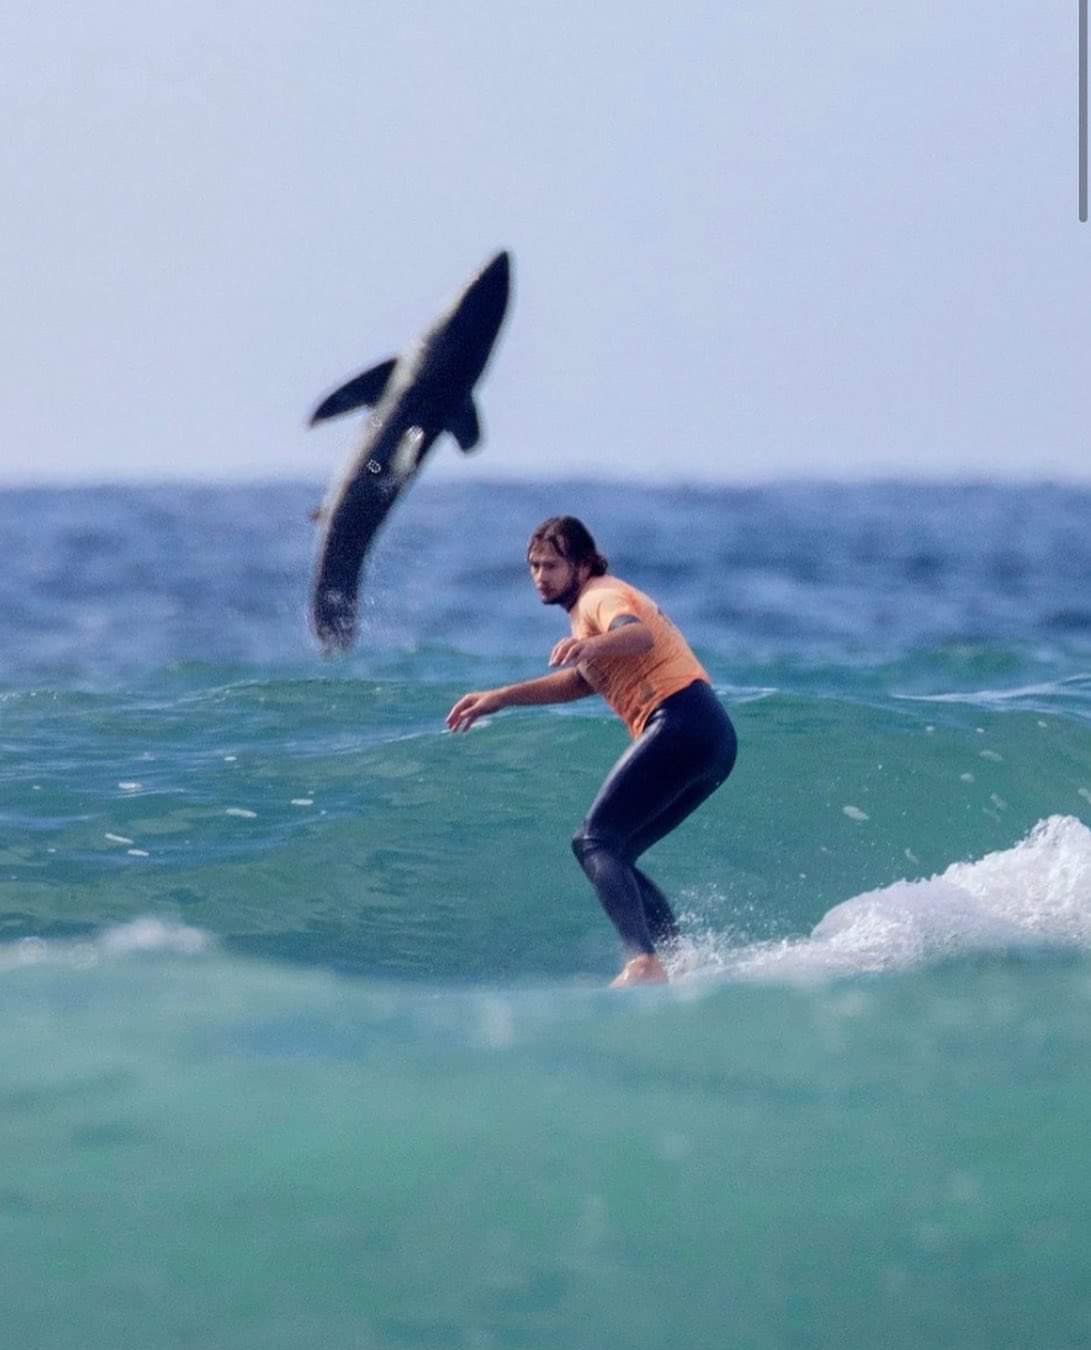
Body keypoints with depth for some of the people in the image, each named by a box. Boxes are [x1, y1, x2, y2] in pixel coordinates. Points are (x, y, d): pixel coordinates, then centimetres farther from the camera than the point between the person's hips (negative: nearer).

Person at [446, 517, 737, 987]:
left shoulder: (599, 597, -4)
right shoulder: (600, 600, 27)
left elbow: (640, 635, -28)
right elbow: (582, 681, 40)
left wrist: (593, 645, -49)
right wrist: (500, 698, 38)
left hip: (682, 724, -10)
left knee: (596, 842, -16)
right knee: (610, 855, 14)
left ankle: (643, 962, -36)